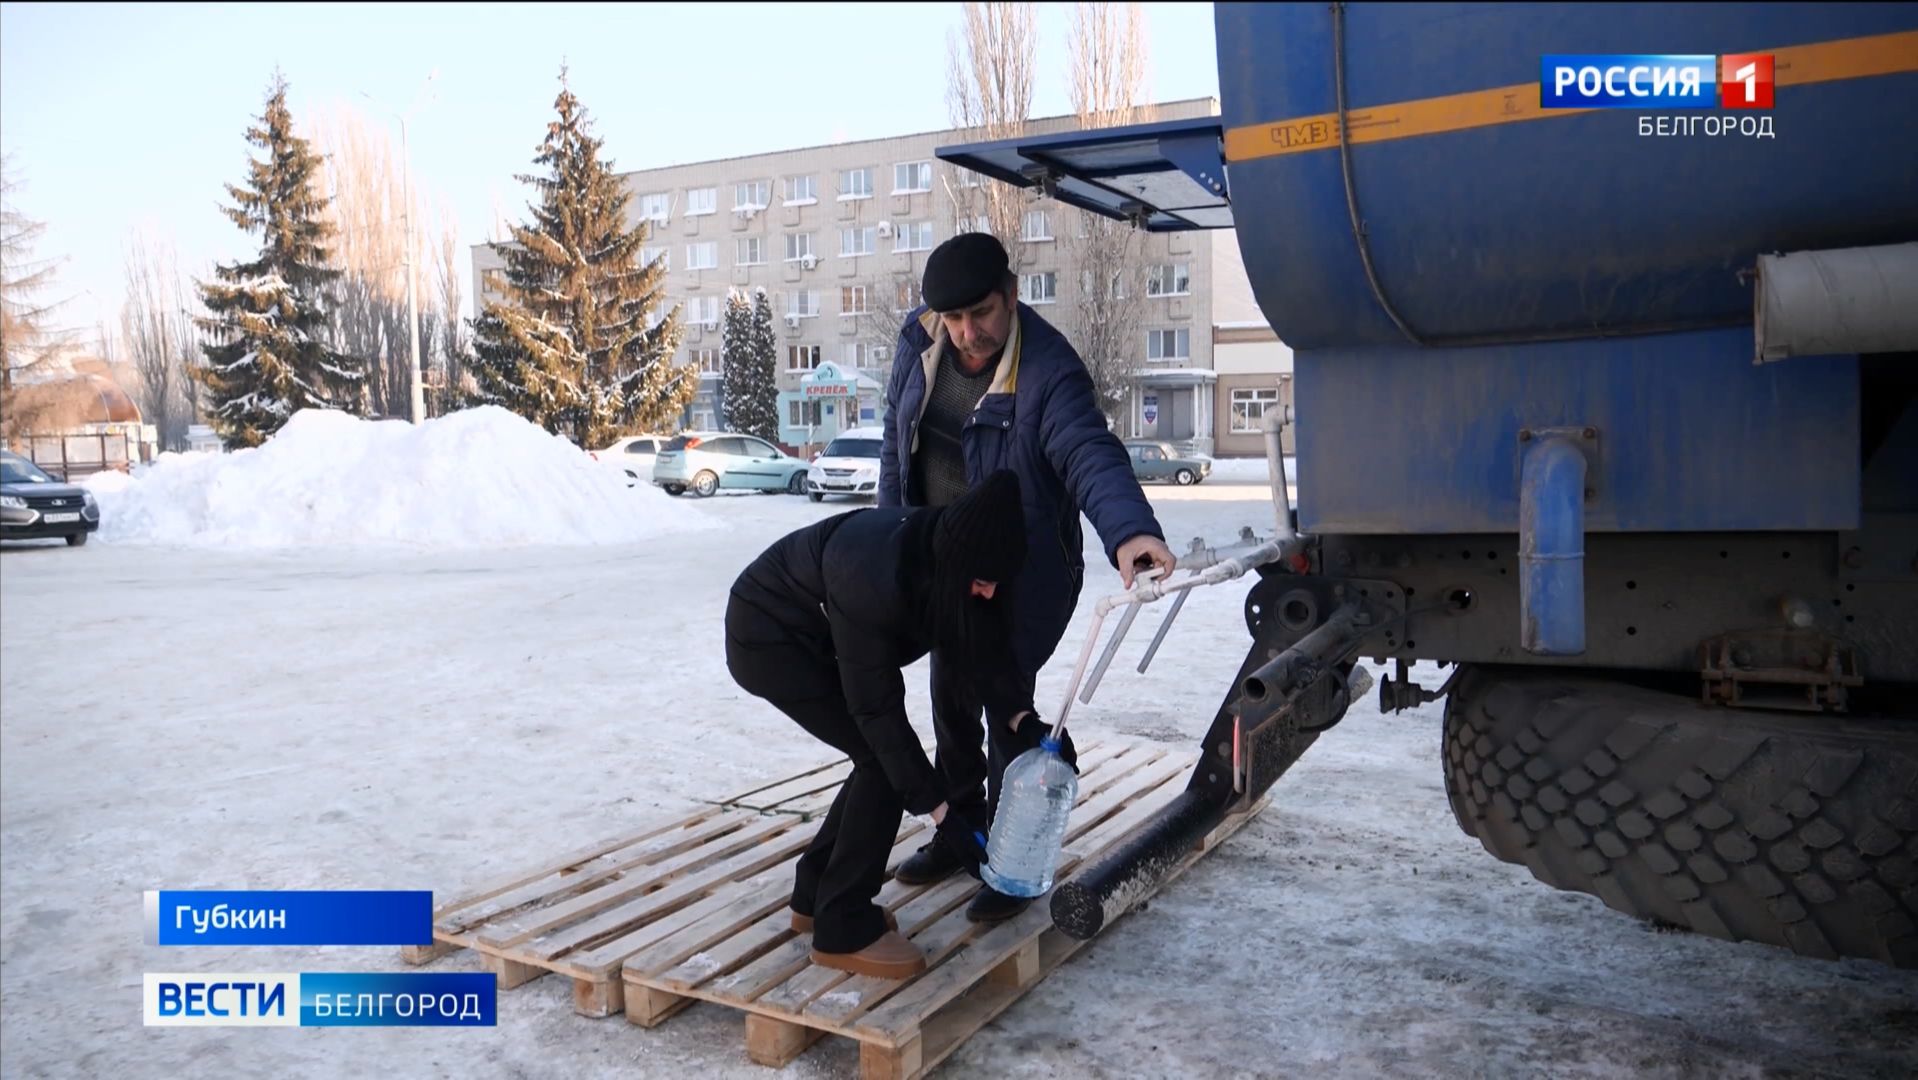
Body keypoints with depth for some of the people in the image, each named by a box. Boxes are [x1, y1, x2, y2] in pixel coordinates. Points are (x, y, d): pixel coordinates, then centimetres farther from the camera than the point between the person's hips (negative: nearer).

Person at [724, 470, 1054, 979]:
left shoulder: (944, 557, -18)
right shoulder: (872, 573, -38)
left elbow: (984, 646, -9)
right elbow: (876, 706, -32)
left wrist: (1022, 718, -26)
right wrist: (941, 811, -29)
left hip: (814, 632, 8)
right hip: (767, 635, -8)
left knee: (886, 756, 4)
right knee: (882, 758, -14)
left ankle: (815, 895, 20)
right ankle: (844, 929, -3)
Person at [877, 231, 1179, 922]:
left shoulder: (1049, 370, -27)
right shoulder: (919, 341, -8)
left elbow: (1091, 454, -42)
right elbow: (897, 441, 5)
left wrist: (1128, 528, -62)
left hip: (1022, 570, -6)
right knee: (950, 697, 17)